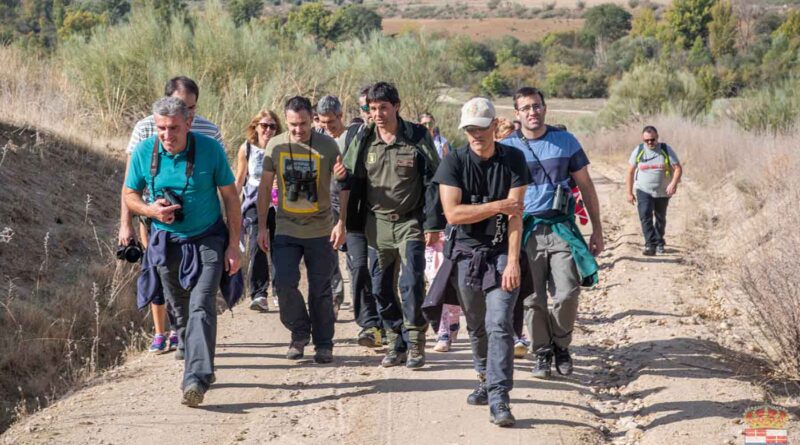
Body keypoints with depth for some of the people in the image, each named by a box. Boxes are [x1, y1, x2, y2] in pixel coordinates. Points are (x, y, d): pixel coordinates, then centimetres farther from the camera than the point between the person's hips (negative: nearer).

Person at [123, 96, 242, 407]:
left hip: (208, 240, -3)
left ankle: (196, 379, -24)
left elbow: (231, 197, -4)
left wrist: (234, 245, -8)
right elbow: (129, 195, 6)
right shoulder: (144, 152, -8)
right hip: (167, 242, 3)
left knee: (202, 307, -17)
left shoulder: (210, 149, -13)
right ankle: (200, 368, 30)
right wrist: (151, 210, -17)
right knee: (181, 311, 11)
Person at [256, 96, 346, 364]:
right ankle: (300, 333, 12)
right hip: (286, 229, 1)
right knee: (284, 283, -10)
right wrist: (262, 227, 5)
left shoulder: (327, 145, -4)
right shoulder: (275, 146, 1)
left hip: (321, 230, -1)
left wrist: (341, 222, -7)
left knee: (320, 289, 4)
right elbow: (264, 187, 8)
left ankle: (323, 344, 17)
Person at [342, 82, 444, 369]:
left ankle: (416, 345, 0)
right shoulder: (362, 141, 5)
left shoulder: (417, 138, -4)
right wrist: (348, 225, -1)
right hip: (376, 224, 4)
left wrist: (432, 224, -7)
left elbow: (432, 182, -3)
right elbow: (351, 182, 11)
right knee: (382, 287, 6)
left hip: (410, 223, -4)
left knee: (412, 285, -10)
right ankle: (395, 343, 17)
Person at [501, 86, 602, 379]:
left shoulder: (566, 141, 6)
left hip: (562, 228, 0)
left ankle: (561, 346, 15)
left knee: (567, 294, -9)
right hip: (526, 231, 0)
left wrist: (597, 229, 9)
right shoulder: (507, 147, 2)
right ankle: (542, 352, 18)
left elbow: (585, 186, 11)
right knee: (533, 298, 1)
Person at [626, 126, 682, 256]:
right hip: (643, 191, -1)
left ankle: (659, 243, 35)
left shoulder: (666, 150, -6)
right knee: (645, 216, -21)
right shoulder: (638, 151, -4)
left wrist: (674, 183, -27)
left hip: (662, 192, 1)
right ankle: (650, 245, -25)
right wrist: (629, 193, 2)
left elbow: (678, 168, -9)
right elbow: (630, 172, 3)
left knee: (660, 219, 15)